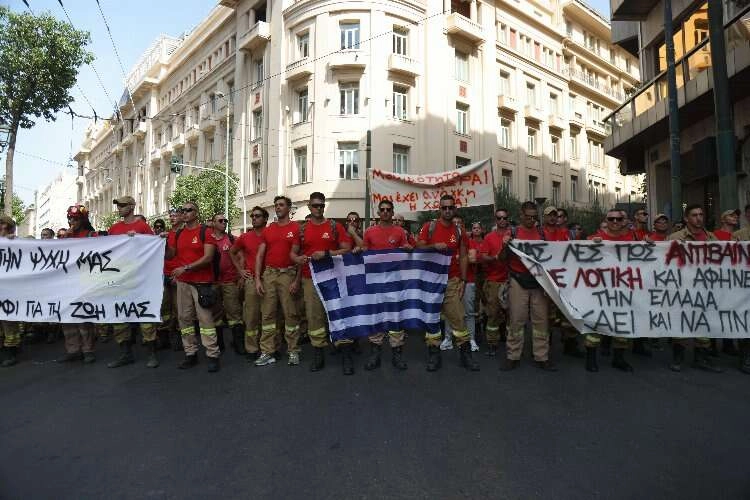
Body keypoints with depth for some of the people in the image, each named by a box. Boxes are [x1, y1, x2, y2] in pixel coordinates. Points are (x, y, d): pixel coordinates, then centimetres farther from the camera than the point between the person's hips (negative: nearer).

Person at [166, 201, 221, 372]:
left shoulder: (205, 231, -3)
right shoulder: (178, 233, 15)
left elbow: (208, 257, -12)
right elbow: (170, 255, 19)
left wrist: (186, 268, -16)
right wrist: (164, 242, 2)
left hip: (202, 282, -6)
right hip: (182, 282, 6)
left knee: (205, 318, -6)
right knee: (184, 318, 8)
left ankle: (213, 355, 0)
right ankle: (190, 354, 18)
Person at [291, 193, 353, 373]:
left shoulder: (335, 226, 2)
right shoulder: (302, 229, 9)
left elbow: (346, 250, -3)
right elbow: (293, 253, 14)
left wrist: (326, 253, -16)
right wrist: (297, 259, -9)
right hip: (310, 280, 3)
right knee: (314, 317, 6)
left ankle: (346, 357, 6)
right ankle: (318, 356, 19)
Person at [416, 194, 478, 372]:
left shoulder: (459, 231, 8)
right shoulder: (429, 226, 1)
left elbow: (463, 257, 8)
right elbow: (419, 248, -3)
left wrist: (463, 280, 1)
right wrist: (434, 246, -21)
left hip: (452, 281, 1)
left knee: (458, 318, 2)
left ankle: (465, 354, 14)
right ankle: (434, 354, 16)